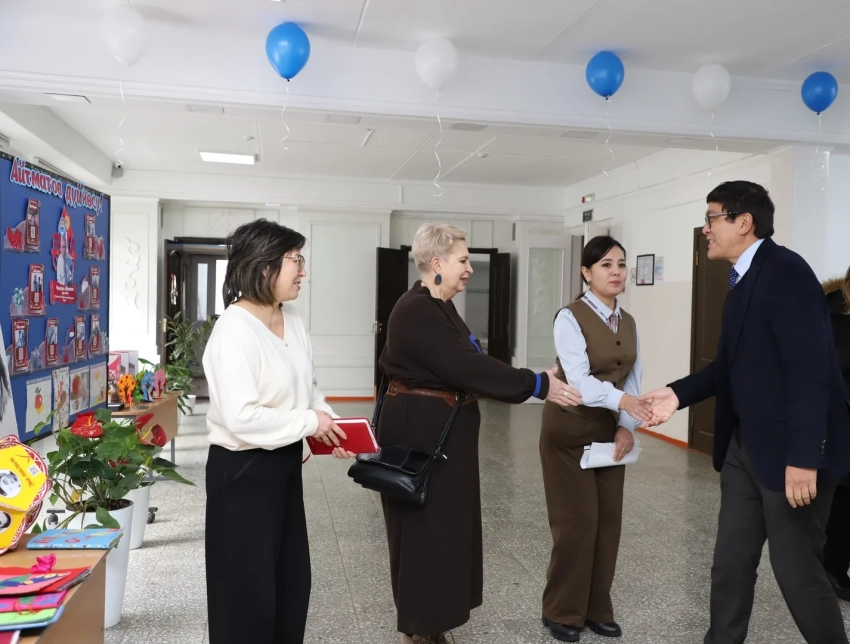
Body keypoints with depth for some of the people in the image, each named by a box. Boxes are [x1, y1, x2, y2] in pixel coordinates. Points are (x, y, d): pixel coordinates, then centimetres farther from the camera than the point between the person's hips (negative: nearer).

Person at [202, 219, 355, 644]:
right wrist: (309, 422, -19)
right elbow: (240, 417, -29)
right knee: (249, 588, 9)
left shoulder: (292, 321, 4)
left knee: (292, 580, 19)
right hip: (244, 470, -8)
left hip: (284, 464, 8)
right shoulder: (234, 329, -22)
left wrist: (329, 420, -2)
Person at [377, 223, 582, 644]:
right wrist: (537, 385, -21)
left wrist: (535, 382, 6)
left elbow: (464, 367, 10)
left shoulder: (438, 307, 12)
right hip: (420, 433, -10)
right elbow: (469, 368, -25)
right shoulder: (417, 312, -21)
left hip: (441, 432, 10)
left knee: (445, 523, 17)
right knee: (426, 528, 3)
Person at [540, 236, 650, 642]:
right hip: (570, 430, -6)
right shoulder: (570, 318, -15)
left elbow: (633, 379, 4)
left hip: (610, 431, 6)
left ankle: (597, 609, 25)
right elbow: (579, 381, -26)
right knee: (577, 520, -2)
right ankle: (562, 612, 17)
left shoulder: (629, 323, 7)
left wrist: (626, 426, -10)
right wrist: (621, 400, -43)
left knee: (608, 519, 9)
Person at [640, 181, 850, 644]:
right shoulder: (743, 279, 12)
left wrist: (802, 457, -25)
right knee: (731, 561, 15)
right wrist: (679, 394, 1)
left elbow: (810, 369, -23)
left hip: (789, 448, -9)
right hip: (744, 444, 9)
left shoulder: (785, 272, -17)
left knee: (796, 568, 6)